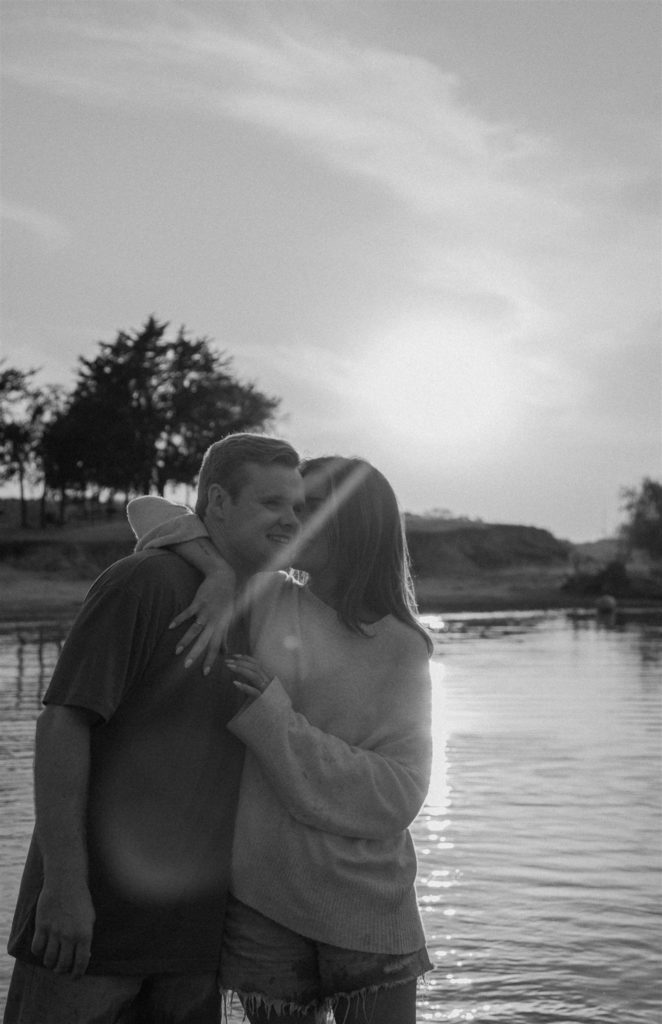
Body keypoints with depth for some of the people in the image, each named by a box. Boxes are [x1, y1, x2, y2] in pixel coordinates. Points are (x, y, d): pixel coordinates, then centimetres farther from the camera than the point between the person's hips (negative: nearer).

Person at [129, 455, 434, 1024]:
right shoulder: (261, 597, 0)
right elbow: (150, 514, 2)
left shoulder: (404, 651, -1)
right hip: (262, 898, 0)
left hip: (369, 906, 0)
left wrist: (274, 718, -21)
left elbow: (395, 797, -10)